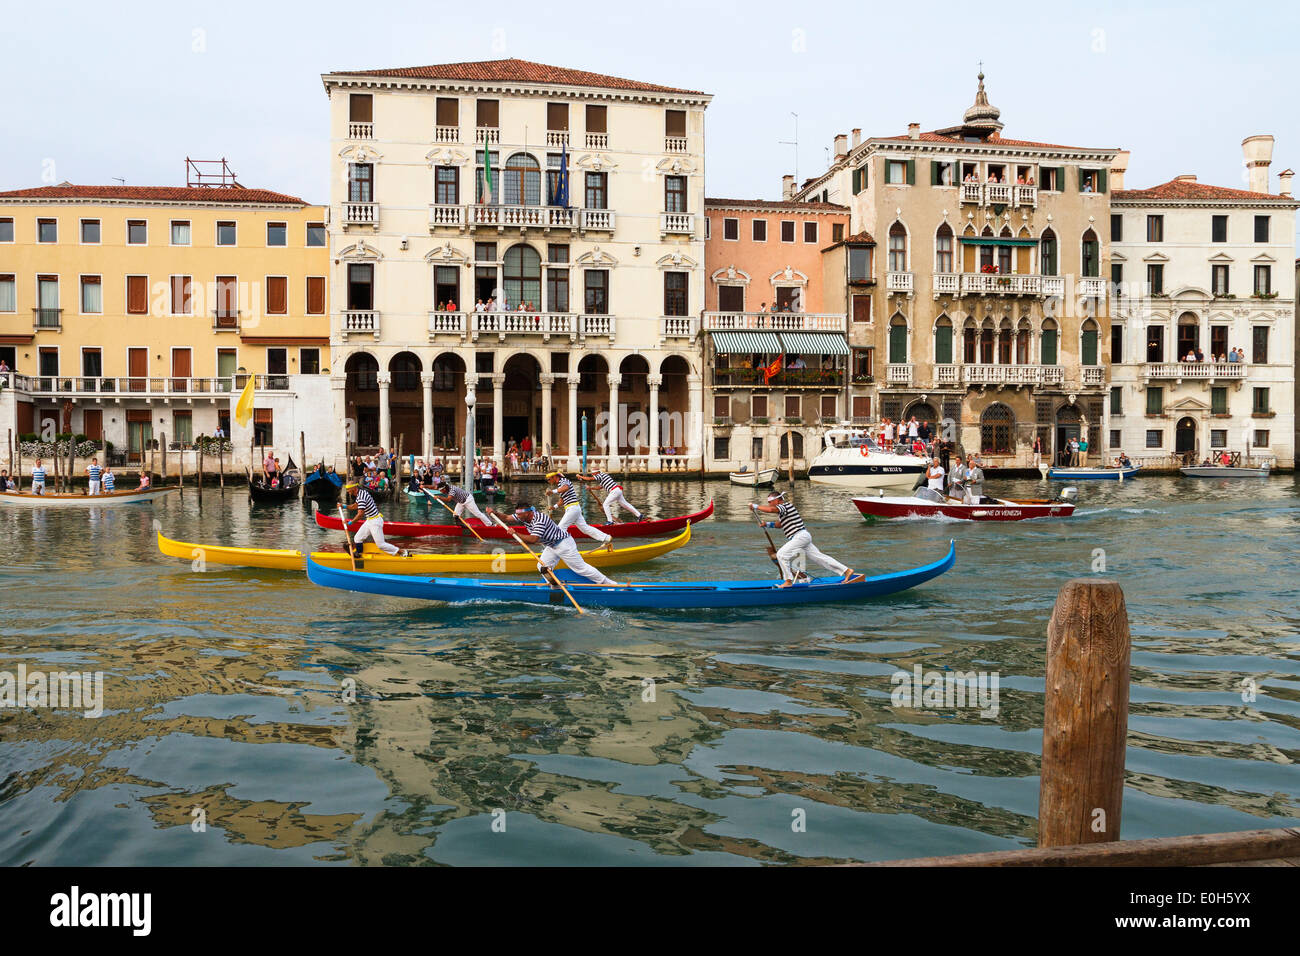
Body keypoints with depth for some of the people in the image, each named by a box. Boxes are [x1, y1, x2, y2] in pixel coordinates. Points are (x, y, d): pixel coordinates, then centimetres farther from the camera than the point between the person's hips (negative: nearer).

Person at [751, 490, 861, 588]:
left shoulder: (785, 506, -11)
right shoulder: (782, 510, 21)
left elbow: (770, 509, -28)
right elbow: (779, 524, 32)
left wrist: (756, 506, -18)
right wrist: (767, 524, 18)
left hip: (800, 536, -10)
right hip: (803, 537, 10)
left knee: (781, 554, -14)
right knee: (819, 556, 10)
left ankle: (788, 581, -11)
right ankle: (847, 571, 12)